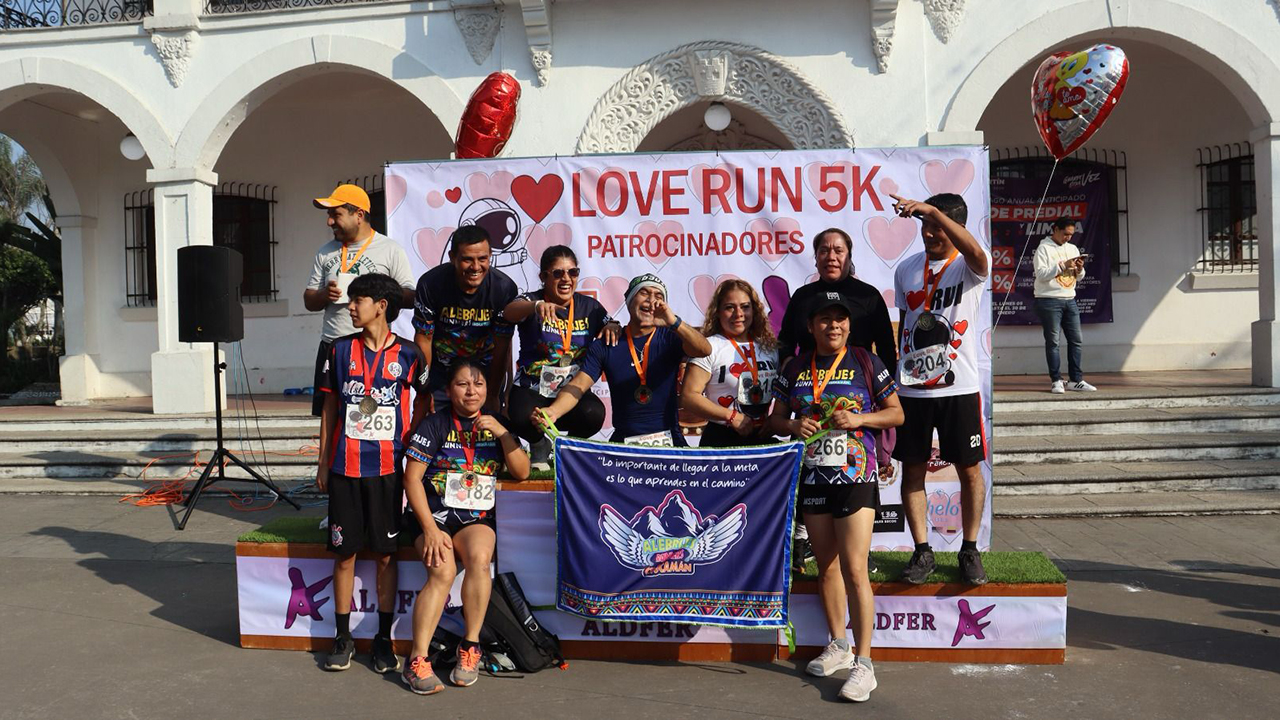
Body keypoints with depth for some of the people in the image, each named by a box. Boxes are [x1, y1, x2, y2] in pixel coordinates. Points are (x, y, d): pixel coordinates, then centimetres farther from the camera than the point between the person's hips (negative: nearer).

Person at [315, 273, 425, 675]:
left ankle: (384, 638, 16)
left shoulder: (407, 355, -2)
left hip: (387, 468, -1)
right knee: (344, 552, 6)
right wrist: (323, 463, 7)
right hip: (345, 467, 2)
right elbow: (330, 409, 9)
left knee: (385, 554, 4)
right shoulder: (341, 351, 4)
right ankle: (343, 637, 19)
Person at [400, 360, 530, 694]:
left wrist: (502, 433, -10)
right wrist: (430, 529, -14)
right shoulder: (435, 424, -2)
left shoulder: (497, 423, 9)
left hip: (477, 517, 2)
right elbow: (412, 479, -6)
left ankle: (470, 648, -17)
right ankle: (417, 661, -20)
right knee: (443, 570, -28)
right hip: (432, 513, -2)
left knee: (479, 558, -30)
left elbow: (522, 473, 4)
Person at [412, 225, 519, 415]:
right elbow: (423, 338, -12)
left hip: (485, 371, 0)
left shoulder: (505, 288, -21)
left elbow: (502, 347, -14)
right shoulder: (430, 284, -21)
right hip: (440, 370, 0)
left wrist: (493, 396, -9)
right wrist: (423, 391, -9)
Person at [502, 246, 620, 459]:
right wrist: (537, 305, -51)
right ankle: (539, 443, 6)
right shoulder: (531, 301, -6)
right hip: (532, 391, -2)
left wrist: (612, 327, -14)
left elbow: (614, 330, 11)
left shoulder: (589, 306, 5)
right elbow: (510, 312, -29)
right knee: (522, 418, -34)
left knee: (593, 414, -31)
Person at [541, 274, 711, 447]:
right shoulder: (606, 345, 4)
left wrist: (674, 322, -33)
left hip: (668, 440, 0)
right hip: (623, 441, 1)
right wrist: (553, 411, -24)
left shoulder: (669, 337, 3)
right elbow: (578, 386, -3)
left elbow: (704, 350, -16)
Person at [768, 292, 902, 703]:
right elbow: (776, 418, 12)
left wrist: (859, 419, -14)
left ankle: (863, 663, -3)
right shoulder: (796, 369, 7)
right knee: (826, 565, 13)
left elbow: (896, 413, 3)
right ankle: (838, 646, 28)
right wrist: (793, 426, -10)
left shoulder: (866, 364, 0)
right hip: (811, 477, 4)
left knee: (854, 568, -9)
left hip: (855, 476, -4)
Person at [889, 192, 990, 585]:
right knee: (912, 469, 5)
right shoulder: (906, 269, 10)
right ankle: (922, 551, 15)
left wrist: (932, 210, -38)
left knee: (969, 469, 5)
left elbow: (975, 252, -31)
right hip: (911, 387, 4)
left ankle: (970, 549, 20)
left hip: (958, 387, -4)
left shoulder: (968, 267, -5)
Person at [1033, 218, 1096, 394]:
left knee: (1077, 340, 3)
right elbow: (1041, 274, -14)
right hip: (1049, 300, -6)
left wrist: (1080, 270, -3)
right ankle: (1056, 381, 1)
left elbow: (1078, 278, 18)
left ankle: (1076, 380, 8)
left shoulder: (1073, 249, 16)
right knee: (1052, 341, -3)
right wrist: (1063, 265, -17)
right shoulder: (1044, 248, -2)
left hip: (1070, 300, 6)